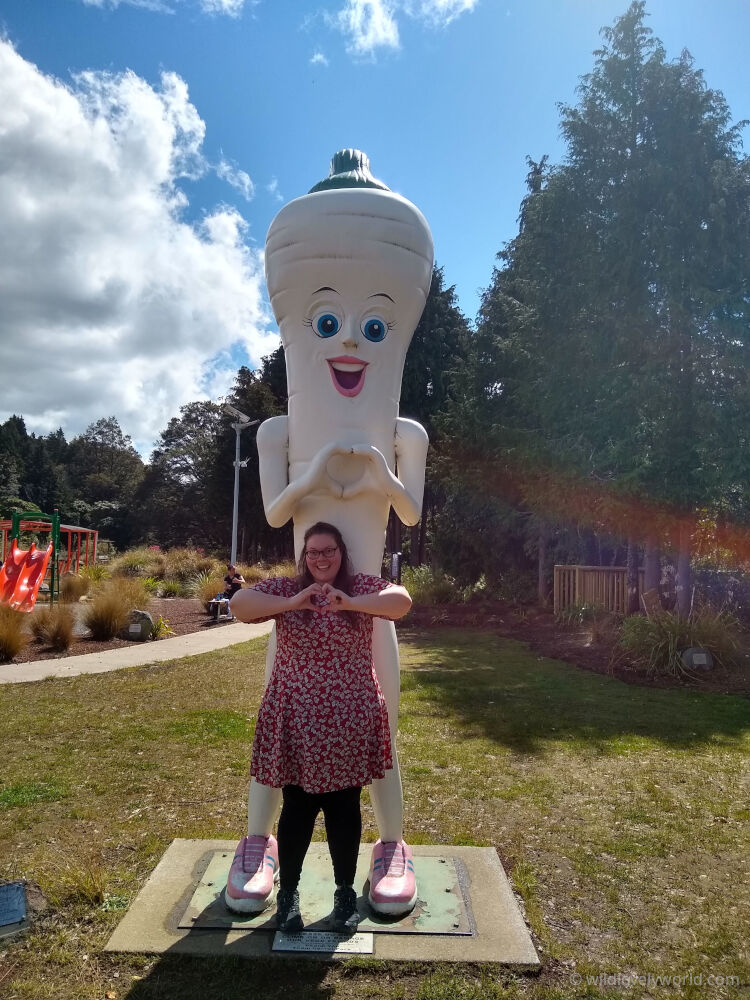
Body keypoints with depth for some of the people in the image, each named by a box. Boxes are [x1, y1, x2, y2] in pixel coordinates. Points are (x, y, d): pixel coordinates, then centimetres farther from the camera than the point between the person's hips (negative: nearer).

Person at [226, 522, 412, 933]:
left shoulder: (362, 587, -1)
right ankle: (288, 891, 32)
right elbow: (239, 604, -14)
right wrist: (291, 603, -29)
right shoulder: (284, 588, 0)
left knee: (344, 808, 13)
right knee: (297, 808, 11)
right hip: (295, 722, 0)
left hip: (349, 723, 0)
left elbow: (402, 601, -19)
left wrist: (351, 603, -35)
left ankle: (345, 892, 33)